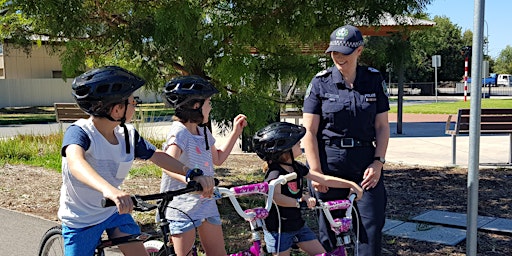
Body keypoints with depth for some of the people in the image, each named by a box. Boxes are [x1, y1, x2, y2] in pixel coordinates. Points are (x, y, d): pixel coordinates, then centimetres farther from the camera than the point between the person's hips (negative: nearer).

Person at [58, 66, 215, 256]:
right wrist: (108, 189, -67)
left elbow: (158, 156, -2)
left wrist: (193, 174, -18)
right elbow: (76, 162, -47)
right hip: (80, 220, -4)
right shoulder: (79, 132, -27)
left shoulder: (128, 134, -10)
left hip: (114, 211, 4)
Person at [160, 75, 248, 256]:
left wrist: (235, 132, 18)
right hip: (182, 205, -8)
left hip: (206, 202, 8)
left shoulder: (203, 131, 9)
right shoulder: (179, 131, -18)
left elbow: (218, 158, 22)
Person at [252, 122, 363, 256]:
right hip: (279, 230, -8)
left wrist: (351, 184, 2)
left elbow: (325, 180, 5)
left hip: (297, 224, 8)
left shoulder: (297, 167, 1)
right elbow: (276, 197, -41)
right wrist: (300, 200, -42)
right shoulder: (275, 172, -22)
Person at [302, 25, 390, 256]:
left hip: (365, 163, 2)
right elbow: (309, 131, -4)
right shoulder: (320, 82, -2)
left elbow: (382, 127, 6)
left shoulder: (374, 80, 3)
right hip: (329, 162, -1)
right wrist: (315, 172, -9)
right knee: (330, 226, 7)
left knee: (372, 224, -1)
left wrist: (378, 162, -5)